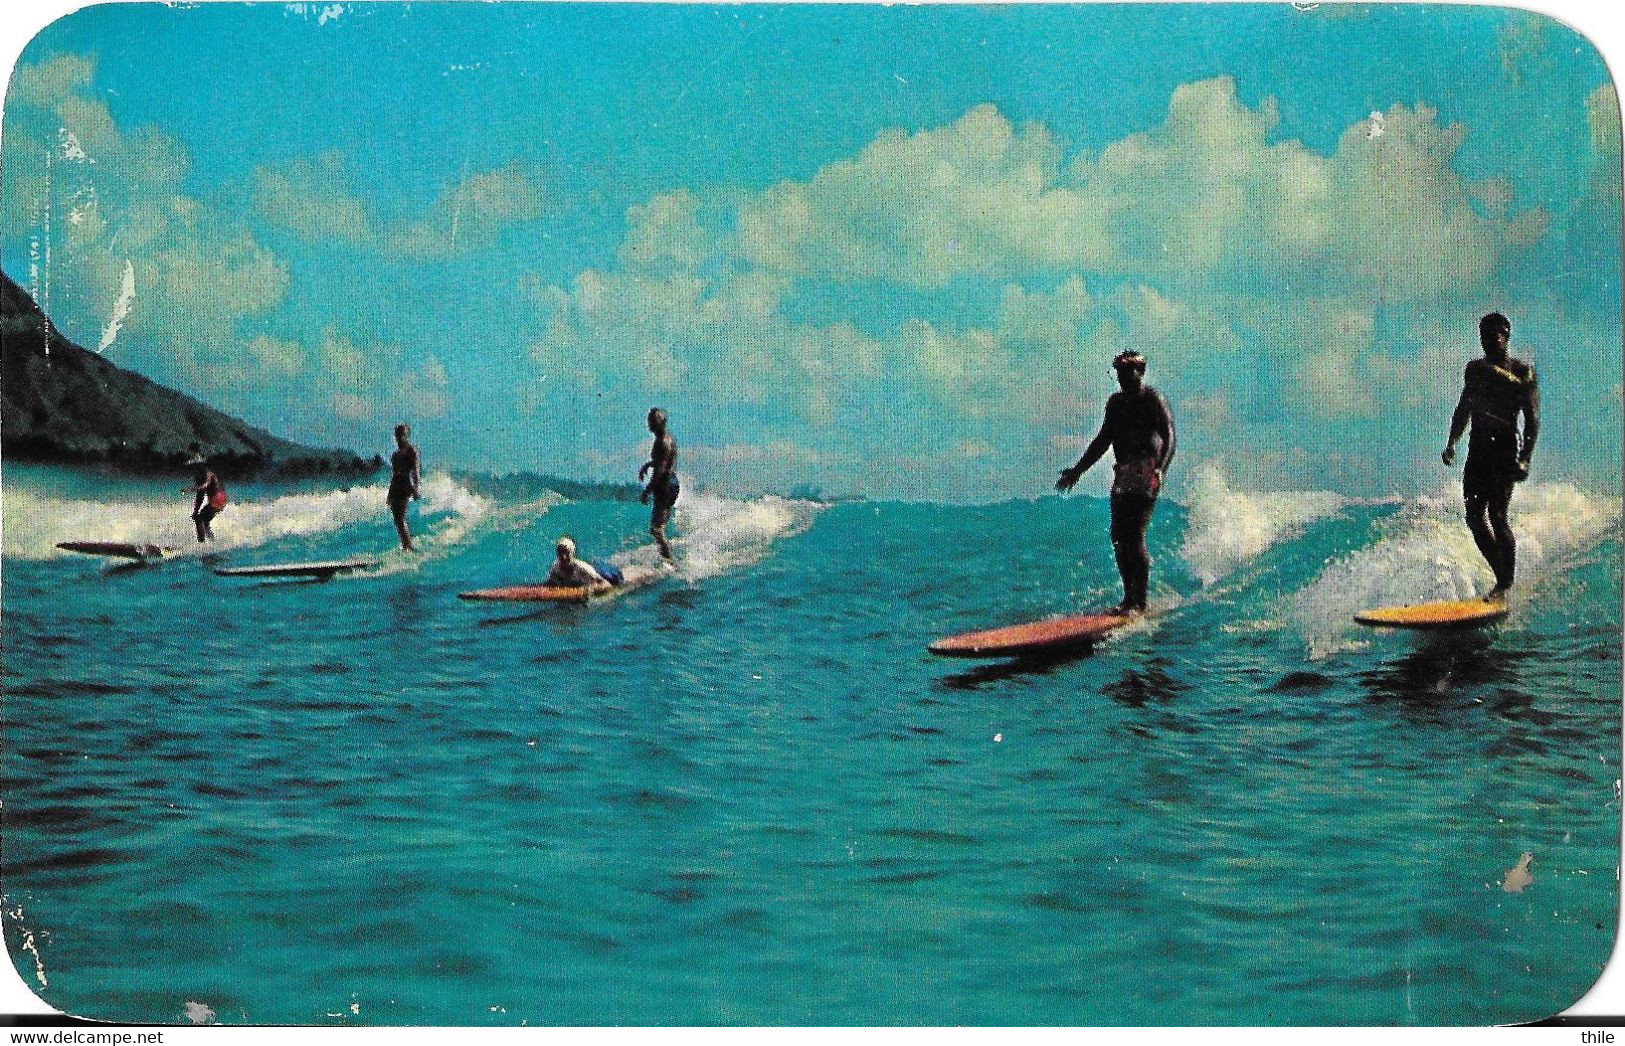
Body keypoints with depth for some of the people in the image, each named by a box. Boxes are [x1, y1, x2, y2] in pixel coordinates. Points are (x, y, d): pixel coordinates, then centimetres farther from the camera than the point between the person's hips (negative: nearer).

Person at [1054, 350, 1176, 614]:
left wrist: (1160, 469, -31)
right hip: (1123, 474, 7)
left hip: (1146, 471, -7)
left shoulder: (1153, 400, -4)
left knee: (1134, 535, -14)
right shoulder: (1116, 402, 16)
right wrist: (1078, 470, 22)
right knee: (1118, 536, 3)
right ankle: (1129, 597, 11)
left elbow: (1169, 439, -14)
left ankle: (1140, 601, -10)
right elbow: (1103, 441, 24)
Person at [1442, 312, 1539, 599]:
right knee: (1474, 516, 1)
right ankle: (1502, 577, 12)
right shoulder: (1475, 369, 16)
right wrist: (1451, 444, 17)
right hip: (1478, 449, 6)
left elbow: (1532, 419, -7)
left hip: (1505, 448, -6)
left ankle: (1507, 584, -5)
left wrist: (1524, 459, -17)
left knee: (1497, 516, -14)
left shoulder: (1523, 372, -1)